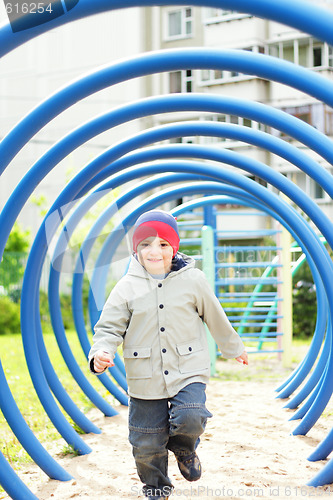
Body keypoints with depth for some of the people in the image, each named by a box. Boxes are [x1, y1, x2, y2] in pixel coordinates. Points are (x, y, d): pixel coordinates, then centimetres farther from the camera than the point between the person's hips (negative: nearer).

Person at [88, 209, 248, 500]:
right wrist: (101, 352, -21)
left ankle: (184, 448, 12)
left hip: (188, 372, -1)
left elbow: (216, 319, 12)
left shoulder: (193, 280, -1)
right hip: (145, 380, 1)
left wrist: (234, 348, 24)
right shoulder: (127, 287, -2)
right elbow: (109, 328, 0)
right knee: (146, 447, 5)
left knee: (190, 419, -25)